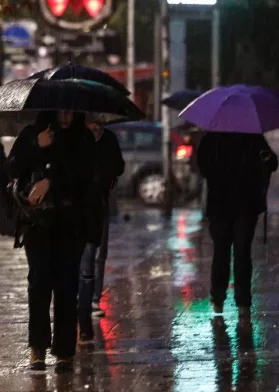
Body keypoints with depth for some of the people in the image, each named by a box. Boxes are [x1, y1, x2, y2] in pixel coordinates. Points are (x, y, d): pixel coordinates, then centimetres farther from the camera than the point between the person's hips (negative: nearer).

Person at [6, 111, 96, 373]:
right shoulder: (31, 134, 7)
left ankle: (64, 351, 1)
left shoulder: (84, 139, 5)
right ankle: (38, 346, -7)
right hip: (38, 219, 0)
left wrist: (51, 181, -15)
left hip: (70, 221, 0)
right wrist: (37, 147, -11)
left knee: (66, 283, -3)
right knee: (40, 278, -12)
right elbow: (13, 170, -1)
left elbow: (83, 174, -7)